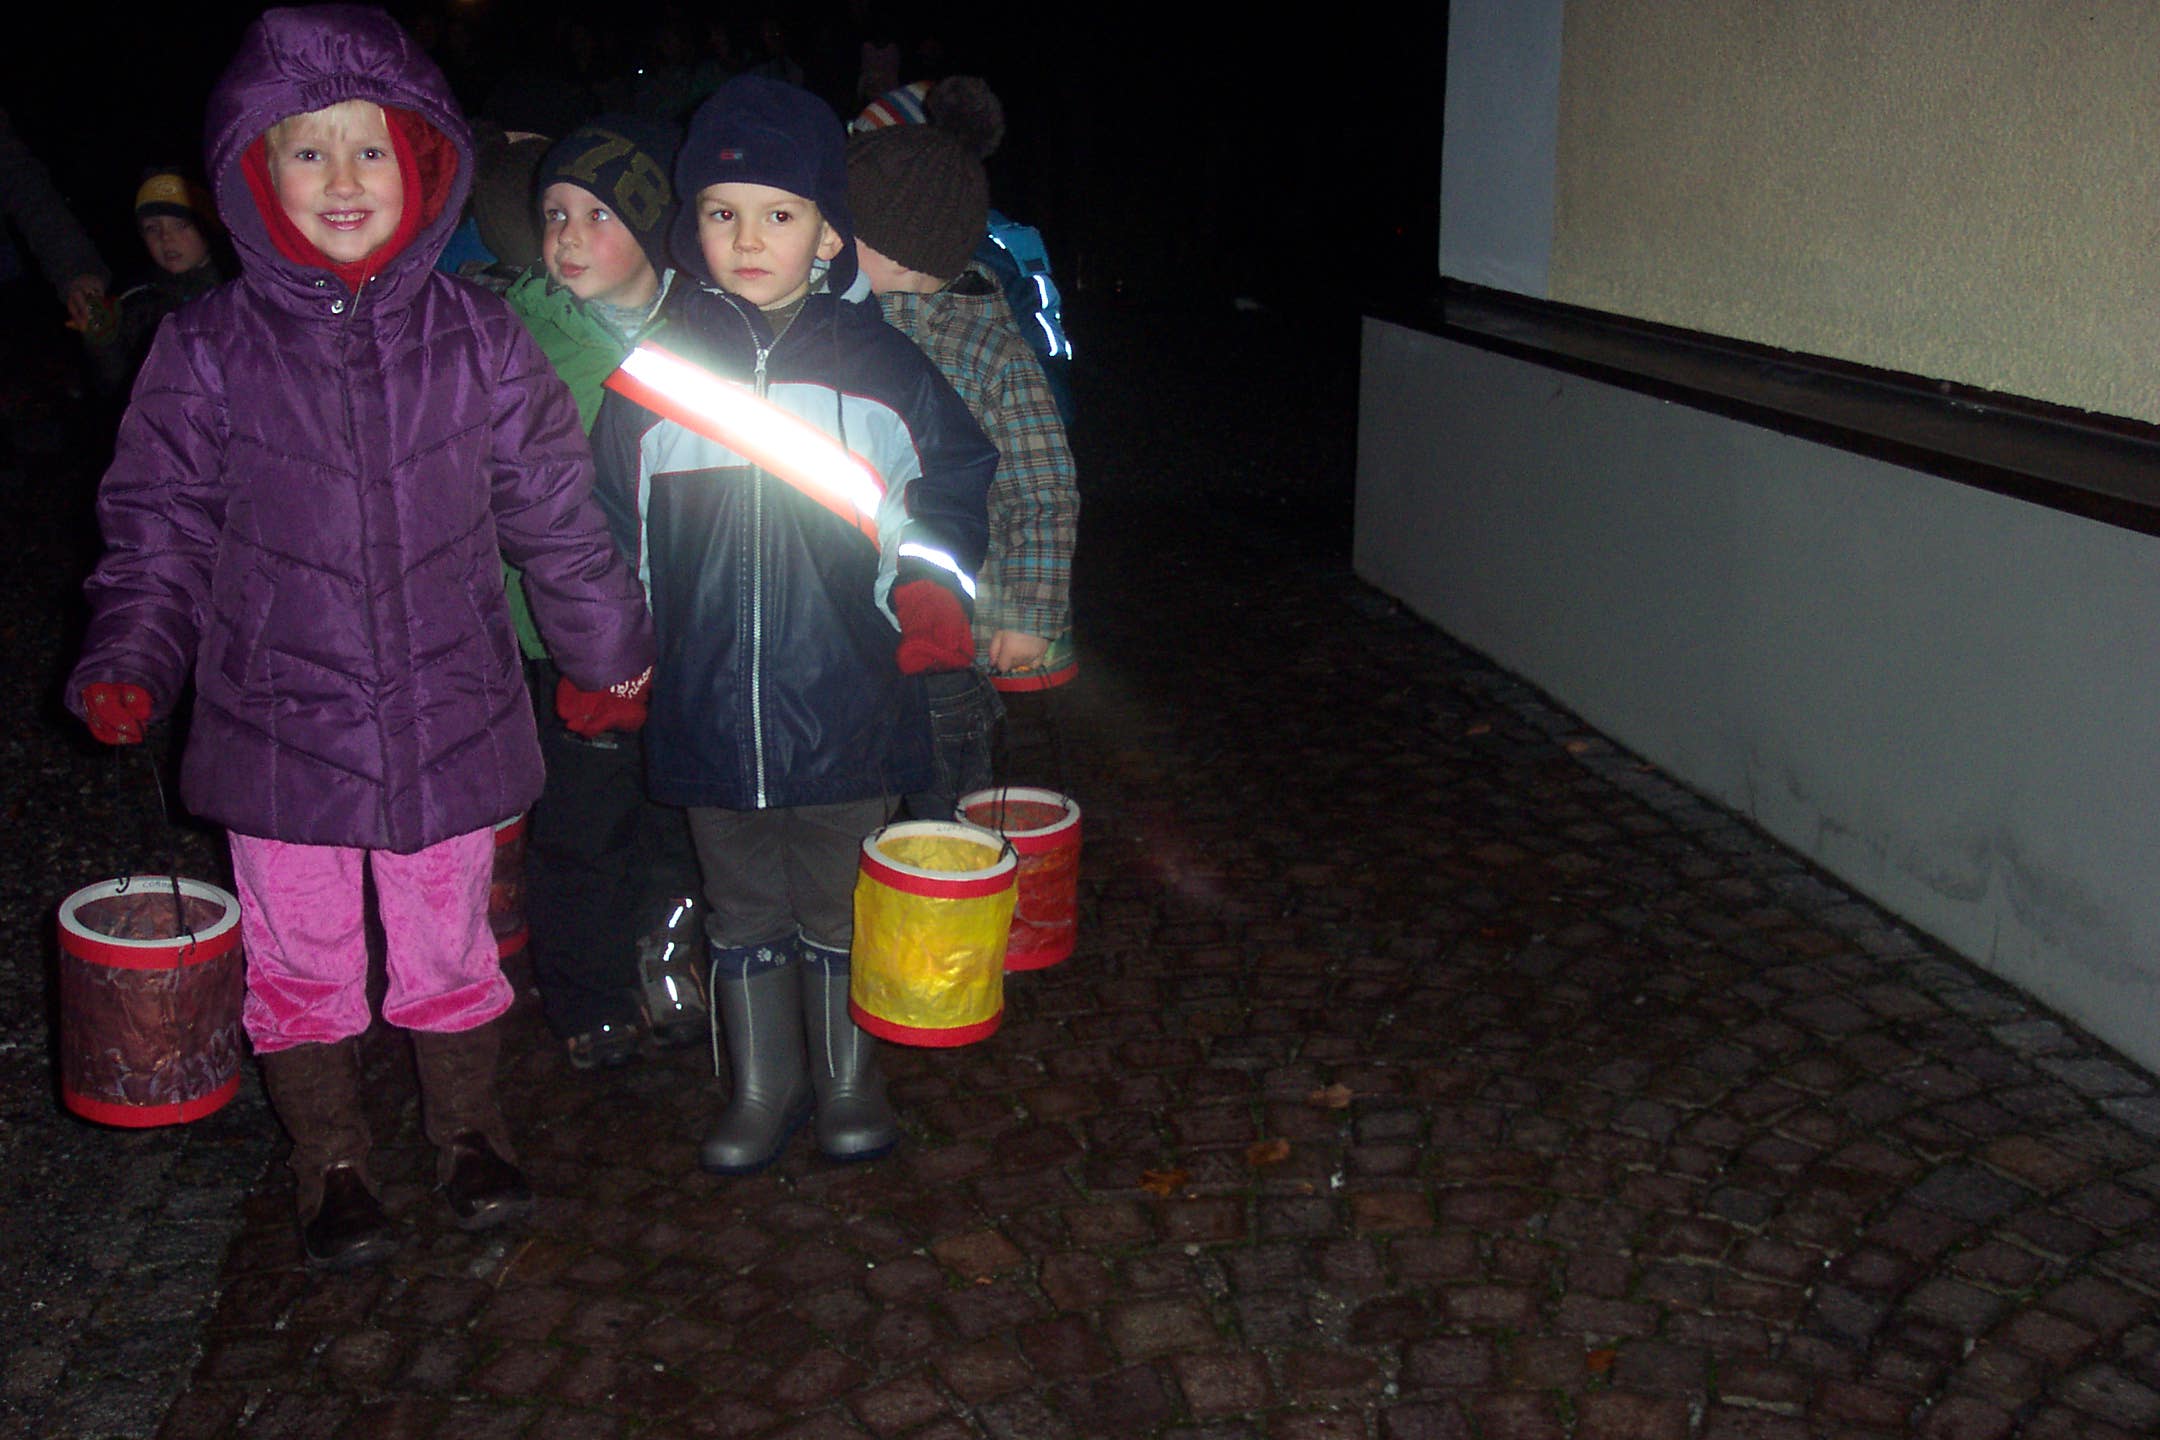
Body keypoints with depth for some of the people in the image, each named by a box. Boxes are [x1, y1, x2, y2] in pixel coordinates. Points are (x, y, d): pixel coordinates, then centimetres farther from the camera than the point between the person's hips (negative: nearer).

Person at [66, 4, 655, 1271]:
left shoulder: (478, 338, -3)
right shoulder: (210, 350, -5)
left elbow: (558, 514, 6)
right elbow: (161, 529, 1)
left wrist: (612, 653, 13)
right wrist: (131, 663, -12)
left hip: (451, 722, 1)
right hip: (281, 726, 0)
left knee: (451, 943, 16)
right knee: (300, 961, 13)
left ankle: (470, 1130, 40)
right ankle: (332, 1167, 35)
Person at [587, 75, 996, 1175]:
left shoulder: (883, 368, -1)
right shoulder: (652, 372, 2)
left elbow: (954, 486, 9)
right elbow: (612, 534, 10)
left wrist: (931, 595, -6)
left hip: (849, 702, -1)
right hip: (707, 703, 1)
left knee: (842, 910, 13)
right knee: (741, 910, 15)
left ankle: (847, 1077, 34)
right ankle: (761, 1085, 34)